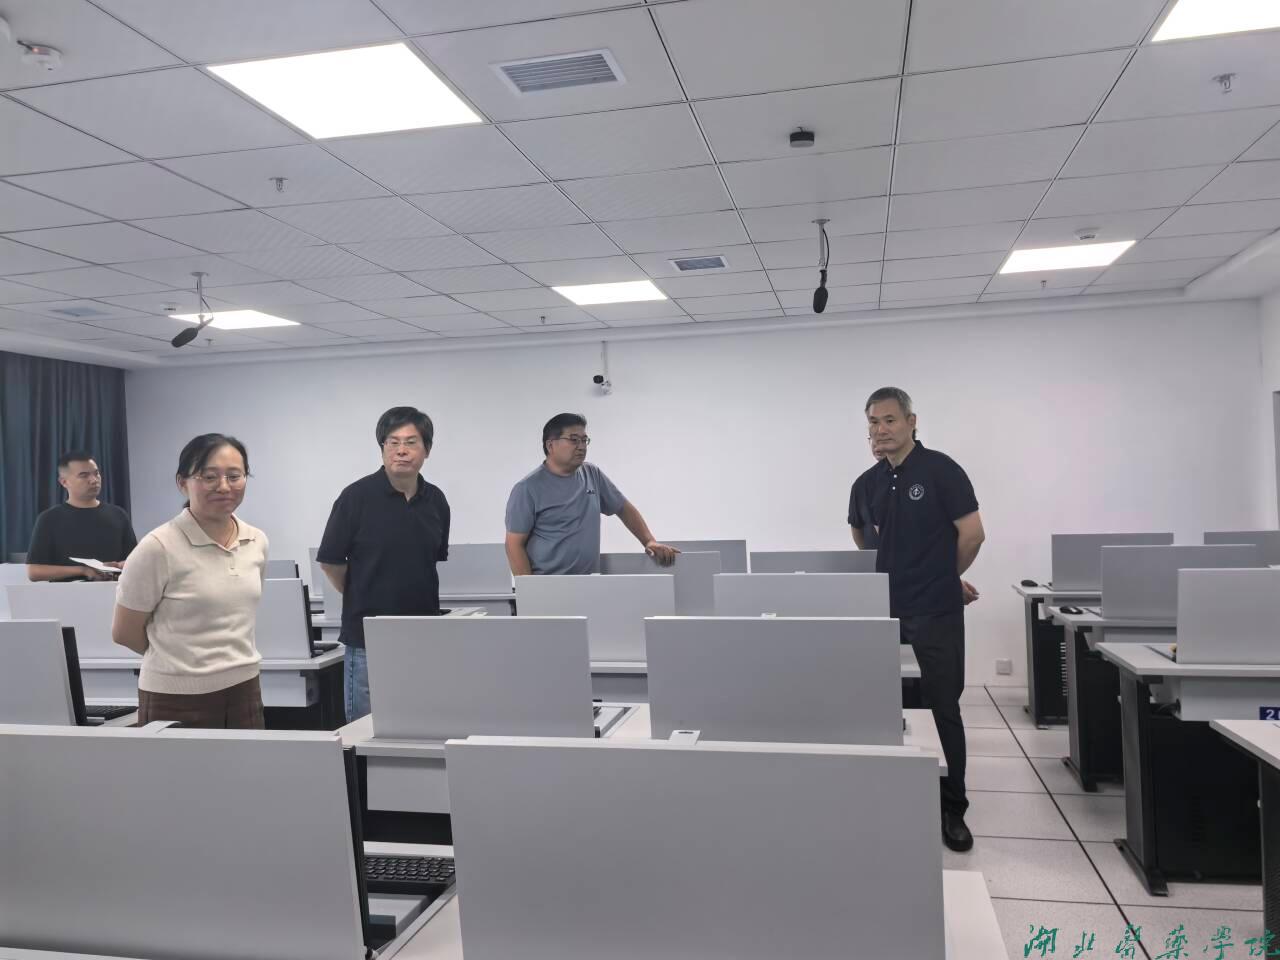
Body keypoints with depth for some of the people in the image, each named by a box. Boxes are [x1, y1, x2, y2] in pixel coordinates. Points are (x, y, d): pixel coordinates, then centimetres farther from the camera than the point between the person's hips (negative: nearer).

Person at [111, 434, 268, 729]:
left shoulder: (257, 541, 5)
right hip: (177, 699, -5)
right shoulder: (158, 547, -12)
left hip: (245, 691, 5)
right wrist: (179, 659, 8)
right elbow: (124, 632, -3)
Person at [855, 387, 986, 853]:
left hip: (935, 609, -5)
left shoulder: (940, 469, -9)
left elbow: (973, 534, -8)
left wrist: (940, 578, 3)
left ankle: (953, 808, 15)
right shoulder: (869, 482, 8)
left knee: (944, 708, 3)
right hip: (884, 607, 5)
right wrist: (905, 573, 12)